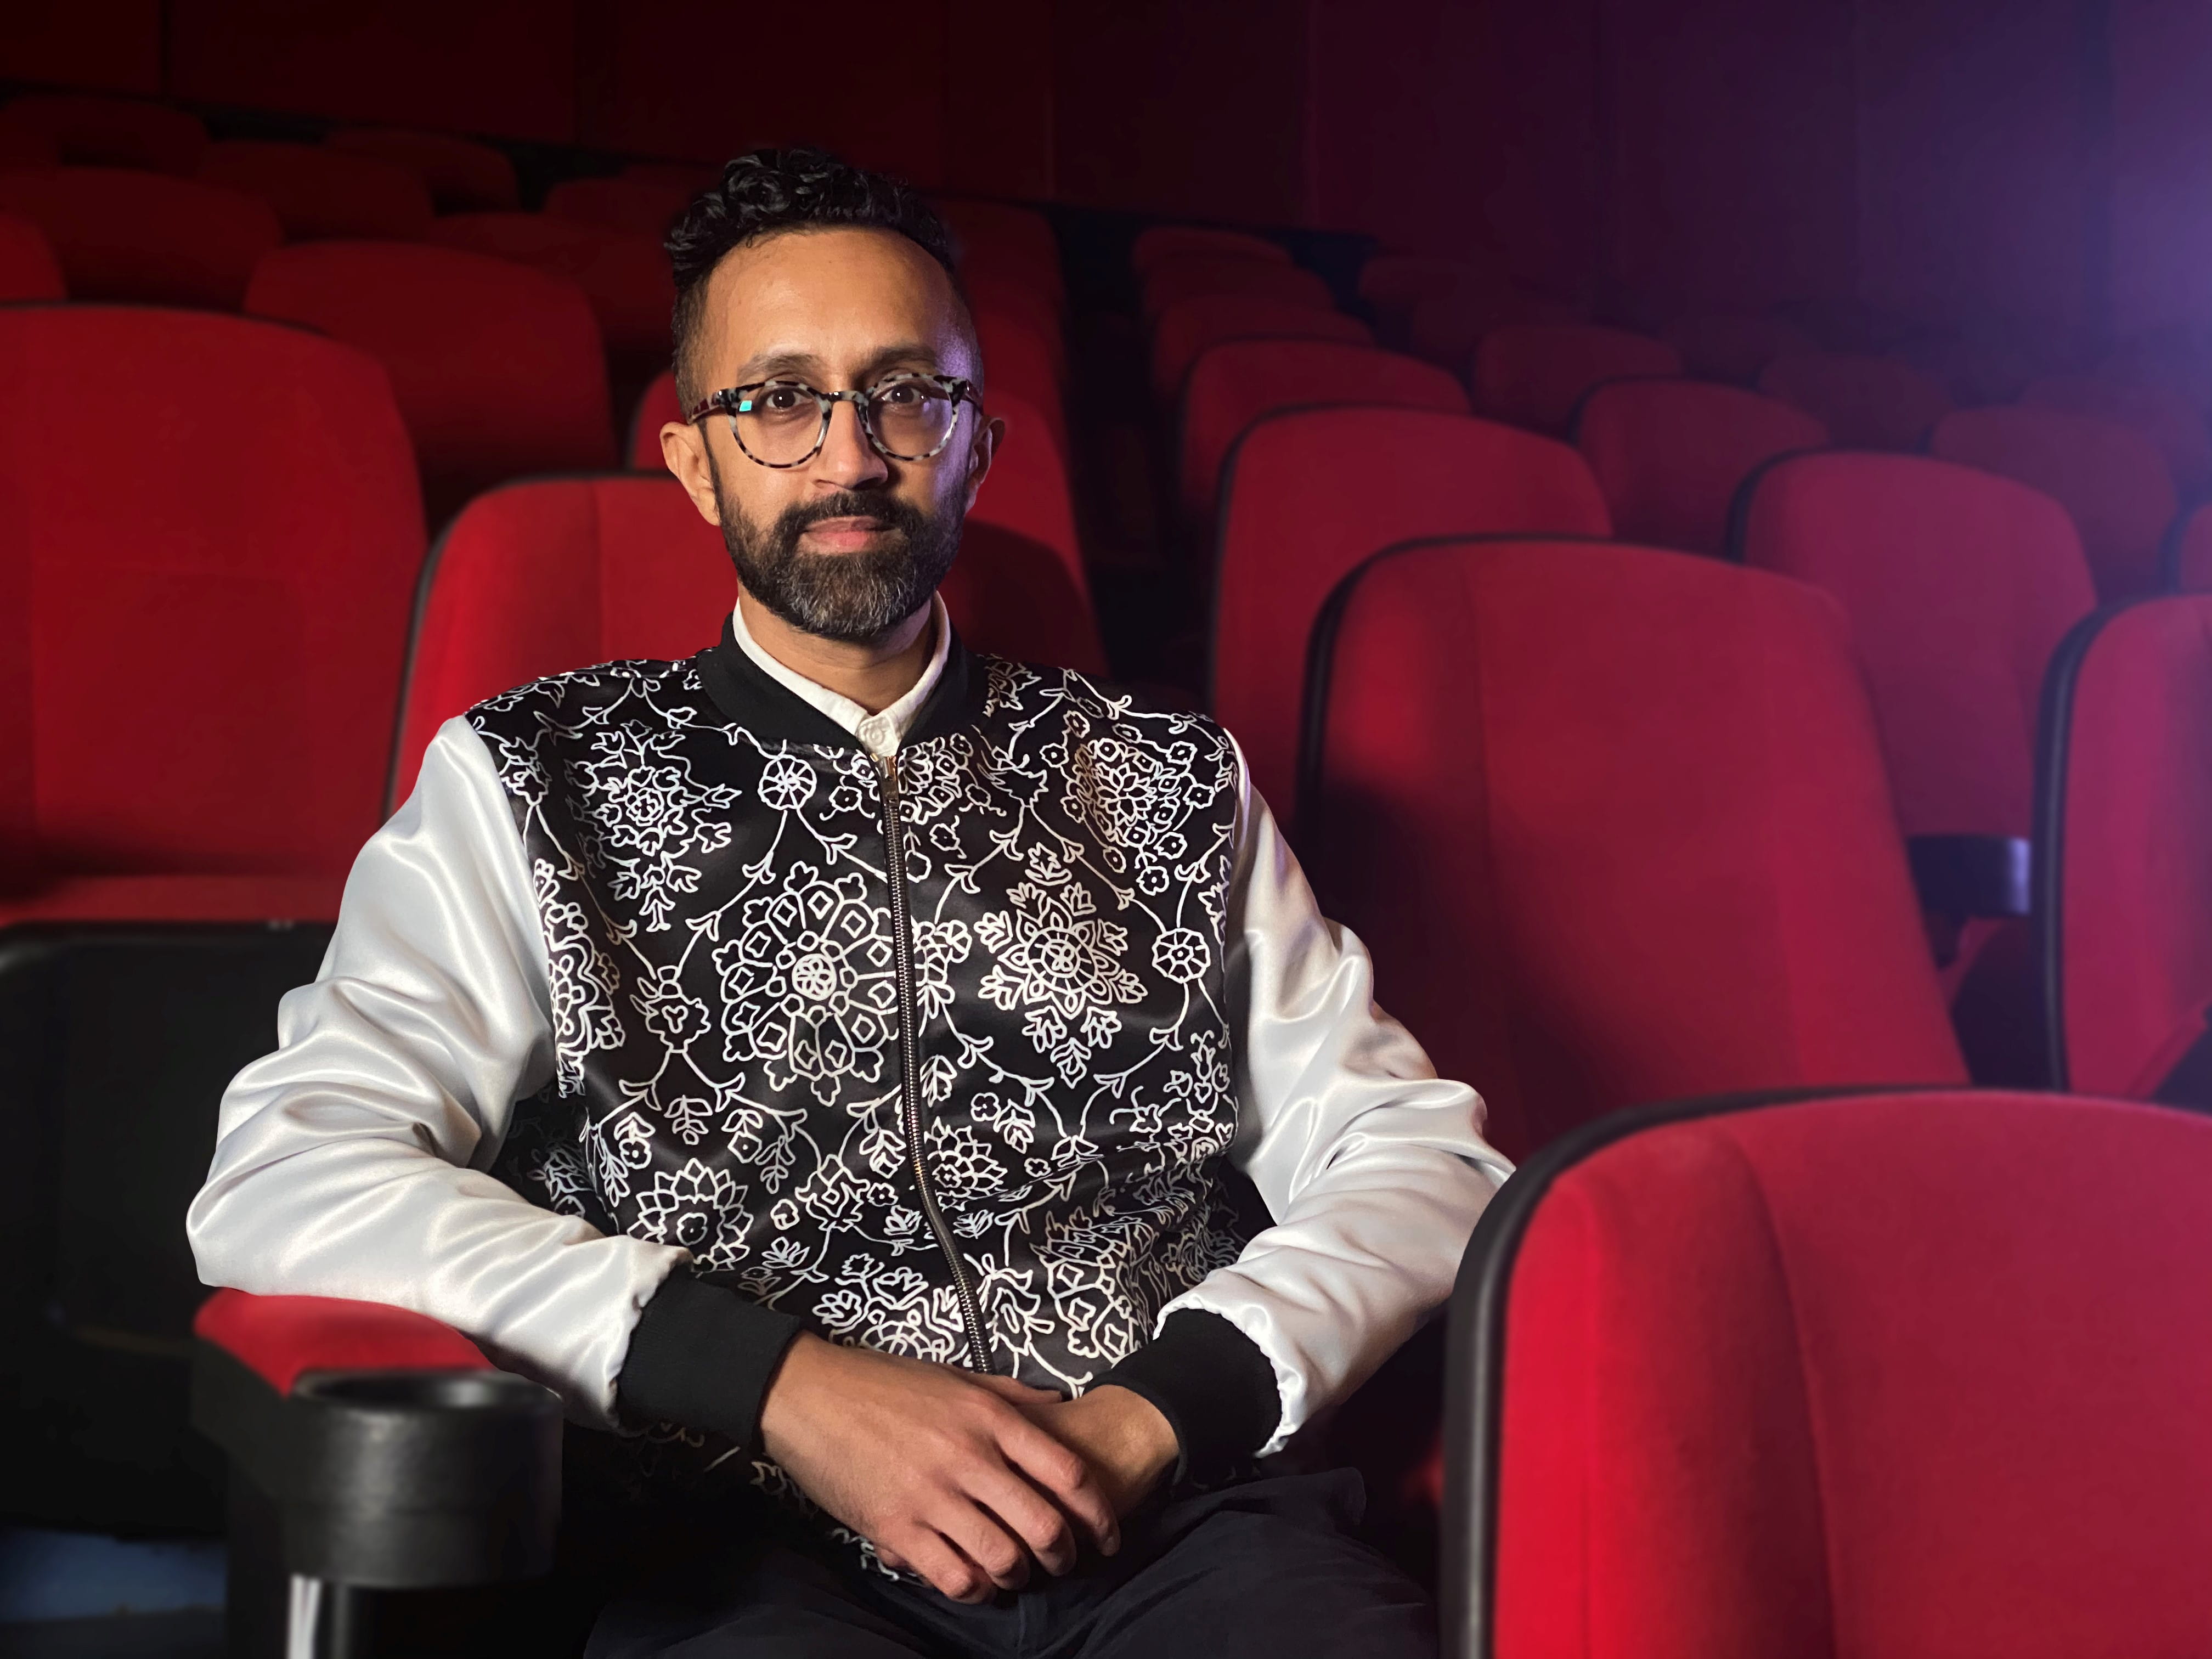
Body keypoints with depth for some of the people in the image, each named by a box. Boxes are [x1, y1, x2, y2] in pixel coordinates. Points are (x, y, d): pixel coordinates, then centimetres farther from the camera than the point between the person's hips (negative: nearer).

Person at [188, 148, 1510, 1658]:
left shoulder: (1168, 781, 18)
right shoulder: (534, 785, 11)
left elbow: (1414, 1146, 12)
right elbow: (282, 1181, -2)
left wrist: (1163, 1406, -7)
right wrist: (784, 1382, -11)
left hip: (1188, 1522, 2)